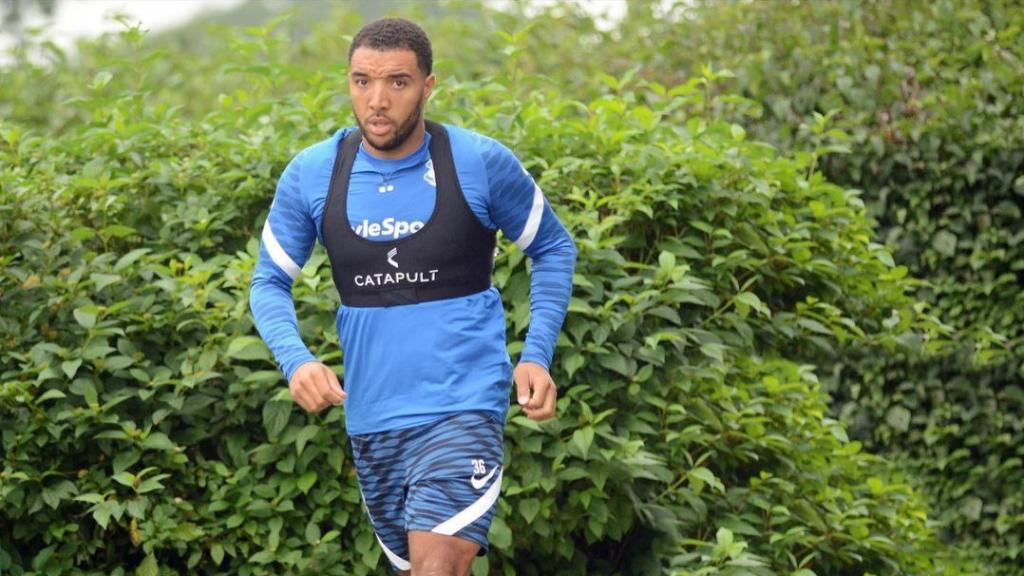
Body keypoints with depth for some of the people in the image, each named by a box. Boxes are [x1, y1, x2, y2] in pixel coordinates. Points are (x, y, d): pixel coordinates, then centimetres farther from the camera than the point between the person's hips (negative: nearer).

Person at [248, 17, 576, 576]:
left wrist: (537, 356, -6)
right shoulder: (310, 175, -3)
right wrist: (296, 360, -15)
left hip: (463, 406, -4)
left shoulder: (481, 163, -8)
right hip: (372, 418, 4)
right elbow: (269, 283, 5)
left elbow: (553, 249, 6)